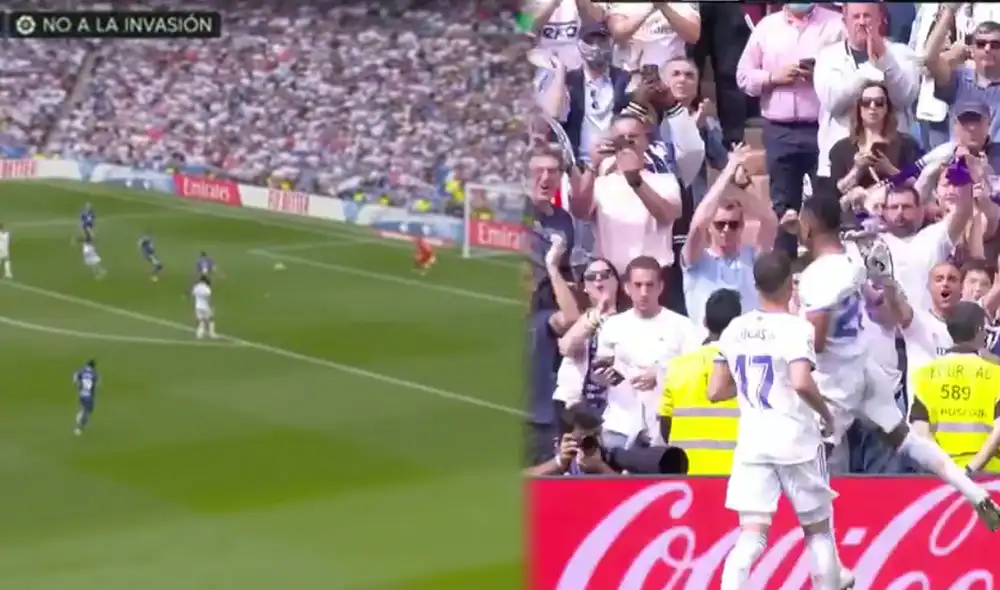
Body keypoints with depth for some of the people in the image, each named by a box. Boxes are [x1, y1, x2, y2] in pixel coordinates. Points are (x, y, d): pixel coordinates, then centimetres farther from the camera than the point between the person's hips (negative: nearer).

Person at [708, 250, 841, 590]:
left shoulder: (734, 329, 7)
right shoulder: (796, 327, -9)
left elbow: (715, 392, 10)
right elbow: (802, 383, -25)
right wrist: (826, 414, -8)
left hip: (752, 439, 4)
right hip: (795, 438, -4)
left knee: (750, 536, -2)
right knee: (818, 530, 14)